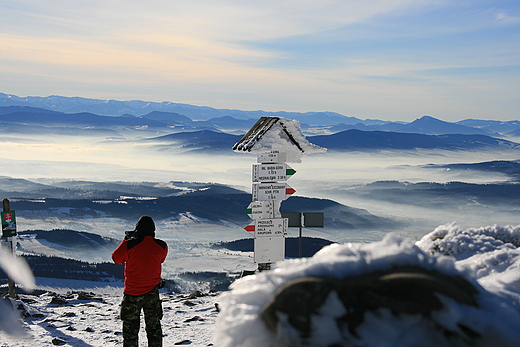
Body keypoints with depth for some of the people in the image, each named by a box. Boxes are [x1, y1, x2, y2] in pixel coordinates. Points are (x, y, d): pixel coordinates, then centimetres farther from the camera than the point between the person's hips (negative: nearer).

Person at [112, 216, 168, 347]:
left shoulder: (129, 244, -15)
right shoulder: (161, 246, -6)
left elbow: (117, 258, 2)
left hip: (132, 292, -2)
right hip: (152, 292, 2)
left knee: (130, 327, 9)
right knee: (154, 326, 13)